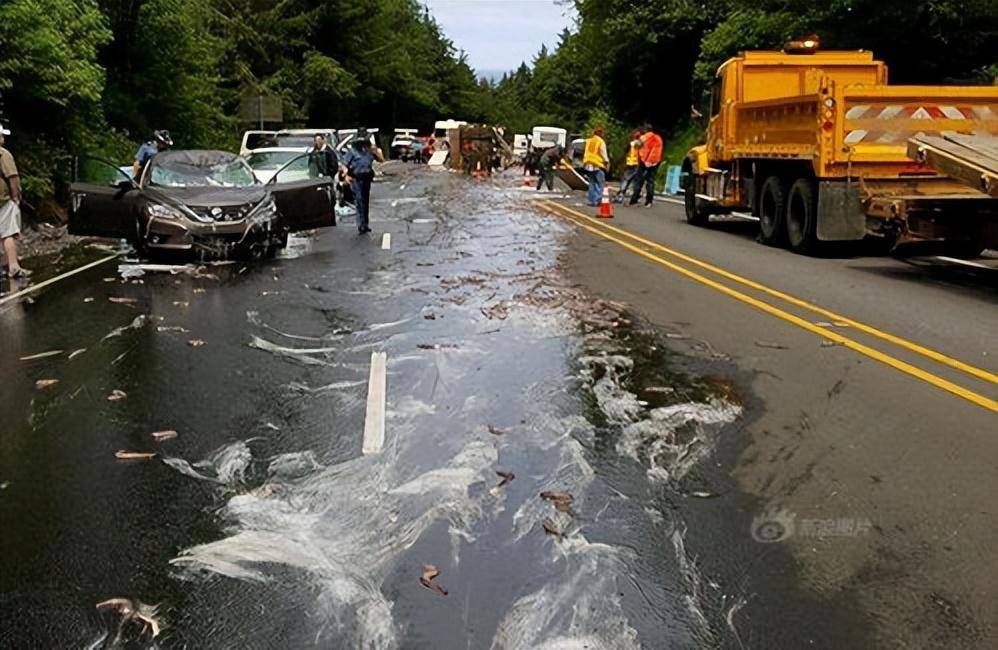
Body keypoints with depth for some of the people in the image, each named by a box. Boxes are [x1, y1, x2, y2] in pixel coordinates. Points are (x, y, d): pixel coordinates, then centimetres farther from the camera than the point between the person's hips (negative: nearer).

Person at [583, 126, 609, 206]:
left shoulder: (588, 141, 9)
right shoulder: (601, 142, -11)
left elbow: (586, 153, 13)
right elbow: (604, 154, -8)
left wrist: (585, 164, 18)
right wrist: (607, 162, 5)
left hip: (589, 165, 6)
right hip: (598, 166, -6)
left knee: (592, 183, 13)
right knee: (599, 184, -1)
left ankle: (592, 201, 13)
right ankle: (597, 201, -6)